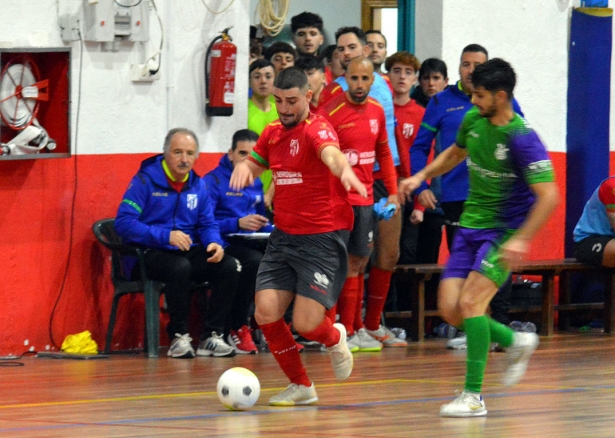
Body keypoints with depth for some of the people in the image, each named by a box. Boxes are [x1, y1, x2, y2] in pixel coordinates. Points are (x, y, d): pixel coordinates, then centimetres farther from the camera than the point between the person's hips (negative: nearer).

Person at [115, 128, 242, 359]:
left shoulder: (198, 186, 13)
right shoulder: (145, 180, -5)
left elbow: (208, 225, 15)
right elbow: (123, 222, -14)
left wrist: (214, 242, -11)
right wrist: (166, 236, -24)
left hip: (190, 252, 6)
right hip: (153, 253, -5)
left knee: (229, 266, -20)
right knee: (180, 267, -38)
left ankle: (211, 336, -14)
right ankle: (179, 337, -23)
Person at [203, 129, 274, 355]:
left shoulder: (257, 183, 20)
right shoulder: (213, 181, -2)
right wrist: (238, 223, -23)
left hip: (252, 242, 6)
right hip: (226, 243, -6)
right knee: (255, 261, -37)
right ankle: (237, 329, -23)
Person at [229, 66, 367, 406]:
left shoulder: (316, 129, -13)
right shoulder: (272, 133, 9)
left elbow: (331, 152, -36)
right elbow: (254, 163, 26)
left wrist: (344, 170, -60)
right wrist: (243, 167, 0)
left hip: (321, 238, -7)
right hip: (283, 236, 7)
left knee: (305, 324, -12)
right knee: (266, 313, -7)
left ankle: (335, 339, 27)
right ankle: (301, 386, 13)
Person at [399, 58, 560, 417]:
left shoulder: (522, 138, -20)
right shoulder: (473, 120, 2)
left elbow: (549, 196, -24)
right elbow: (455, 152, 25)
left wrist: (521, 240, -31)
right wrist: (421, 177, 14)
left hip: (505, 231, -7)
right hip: (471, 225, 7)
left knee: (471, 302, -21)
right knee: (450, 309, -1)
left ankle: (474, 396, -14)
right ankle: (515, 342, 24)